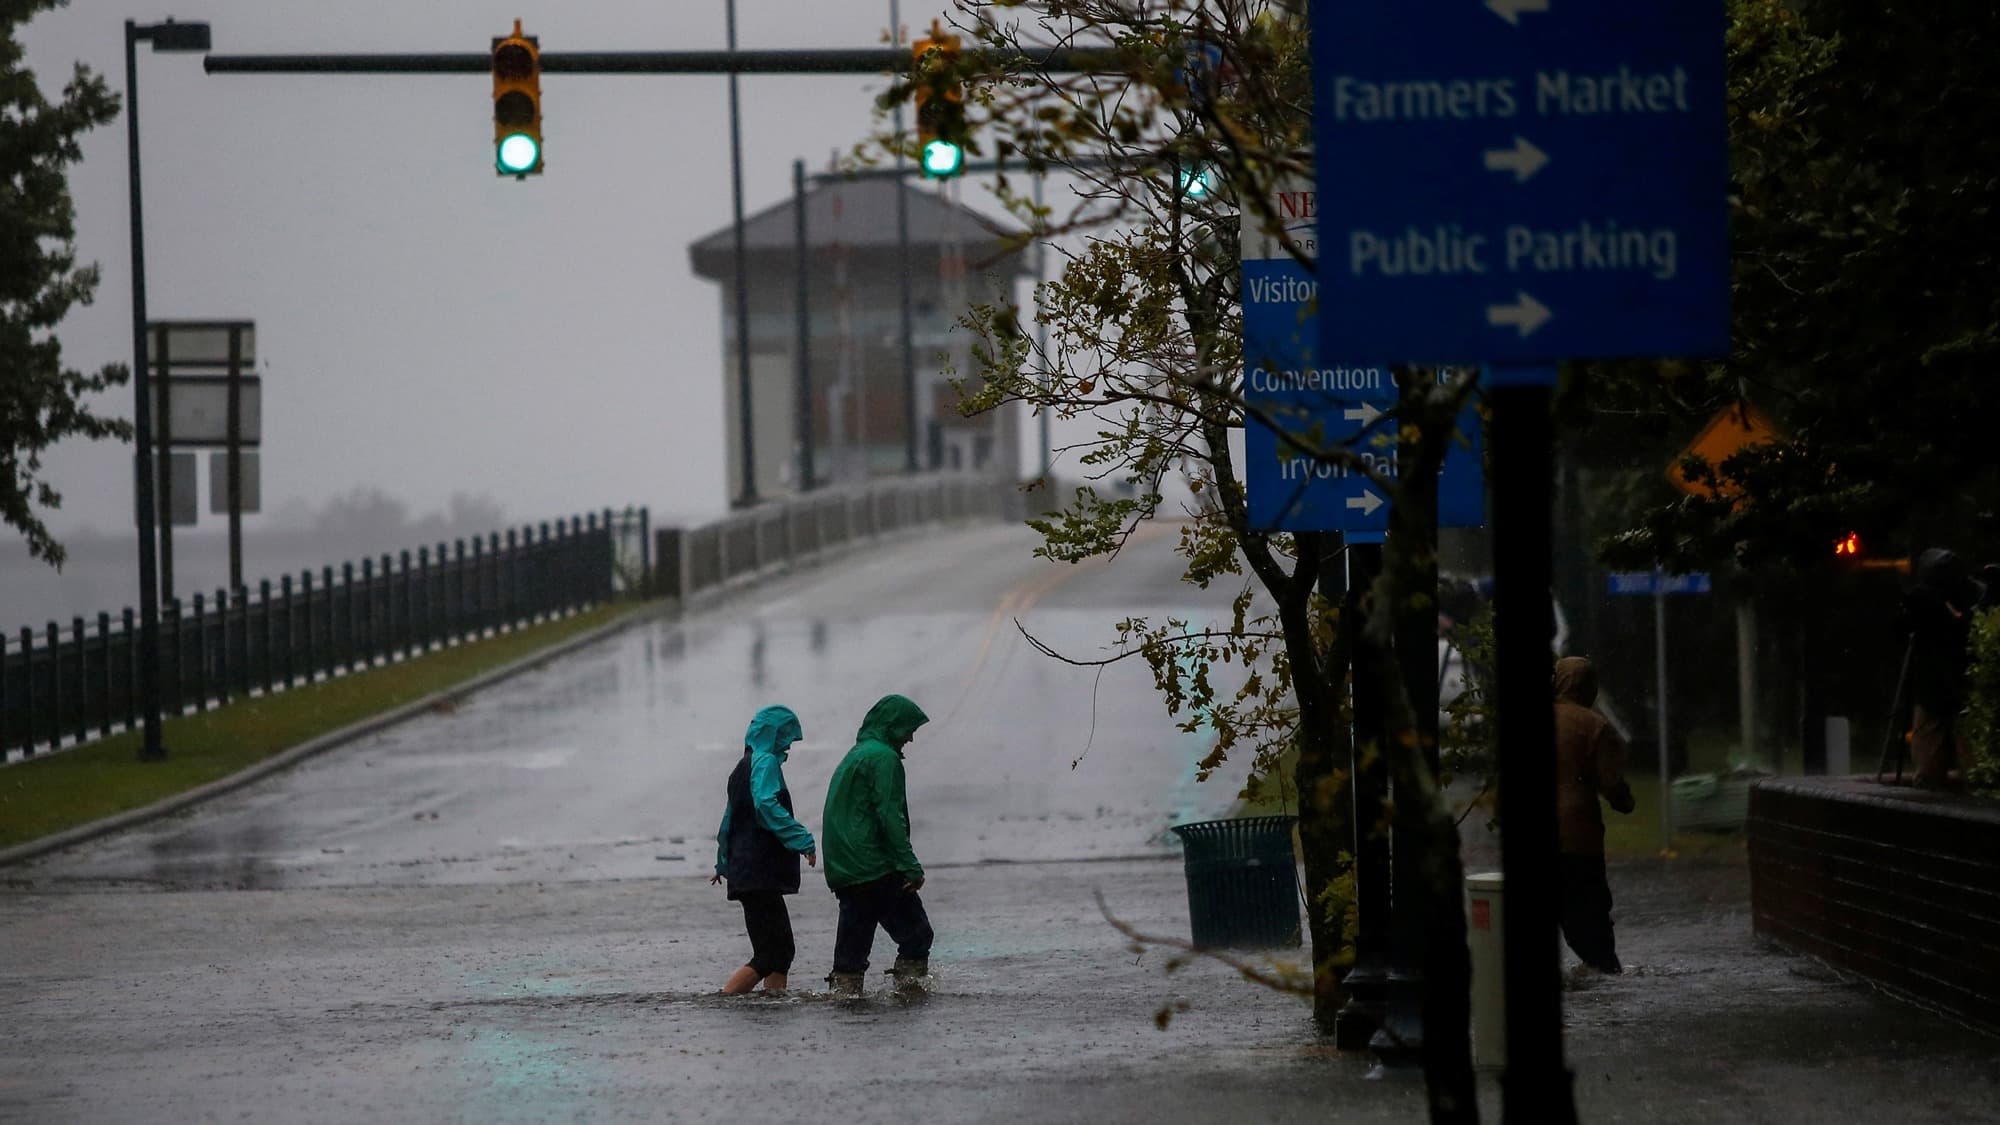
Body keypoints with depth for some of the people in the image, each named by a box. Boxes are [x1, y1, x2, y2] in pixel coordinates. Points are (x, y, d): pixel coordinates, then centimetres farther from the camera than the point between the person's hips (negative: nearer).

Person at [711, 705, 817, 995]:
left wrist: (724, 863, 35)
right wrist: (802, 840, -28)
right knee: (771, 955, -12)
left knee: (781, 950, 10)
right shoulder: (765, 762, -10)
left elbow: (730, 817, 27)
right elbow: (766, 805, -26)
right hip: (760, 872, -10)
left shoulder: (744, 765, 19)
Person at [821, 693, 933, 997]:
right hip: (876, 868, -9)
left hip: (842, 871, 9)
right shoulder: (883, 757, -8)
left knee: (853, 942, 10)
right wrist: (911, 866, -18)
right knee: (916, 934, -5)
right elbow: (890, 815, -16)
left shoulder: (854, 756, 21)